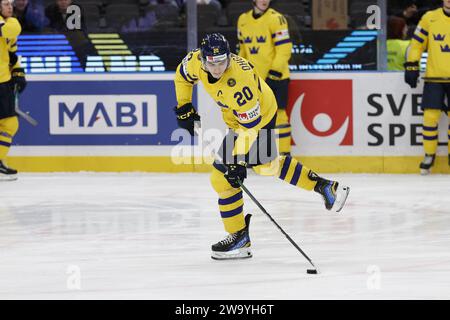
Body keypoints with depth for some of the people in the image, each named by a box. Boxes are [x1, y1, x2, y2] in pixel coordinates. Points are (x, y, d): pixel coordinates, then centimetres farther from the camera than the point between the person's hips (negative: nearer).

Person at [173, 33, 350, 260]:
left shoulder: (239, 82, -40)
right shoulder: (195, 61, -21)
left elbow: (251, 126, -34)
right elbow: (183, 76, 5)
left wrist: (238, 161, -34)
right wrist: (184, 109, 5)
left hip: (259, 117, -8)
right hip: (236, 116, 8)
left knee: (223, 177, -10)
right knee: (267, 165, 24)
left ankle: (239, 237, 3)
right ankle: (325, 187, 35)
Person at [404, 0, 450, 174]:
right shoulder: (430, 18, -1)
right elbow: (417, 43, 4)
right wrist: (411, 66, -2)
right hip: (434, 77, 0)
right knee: (430, 116, -5)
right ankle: (429, 155, 9)